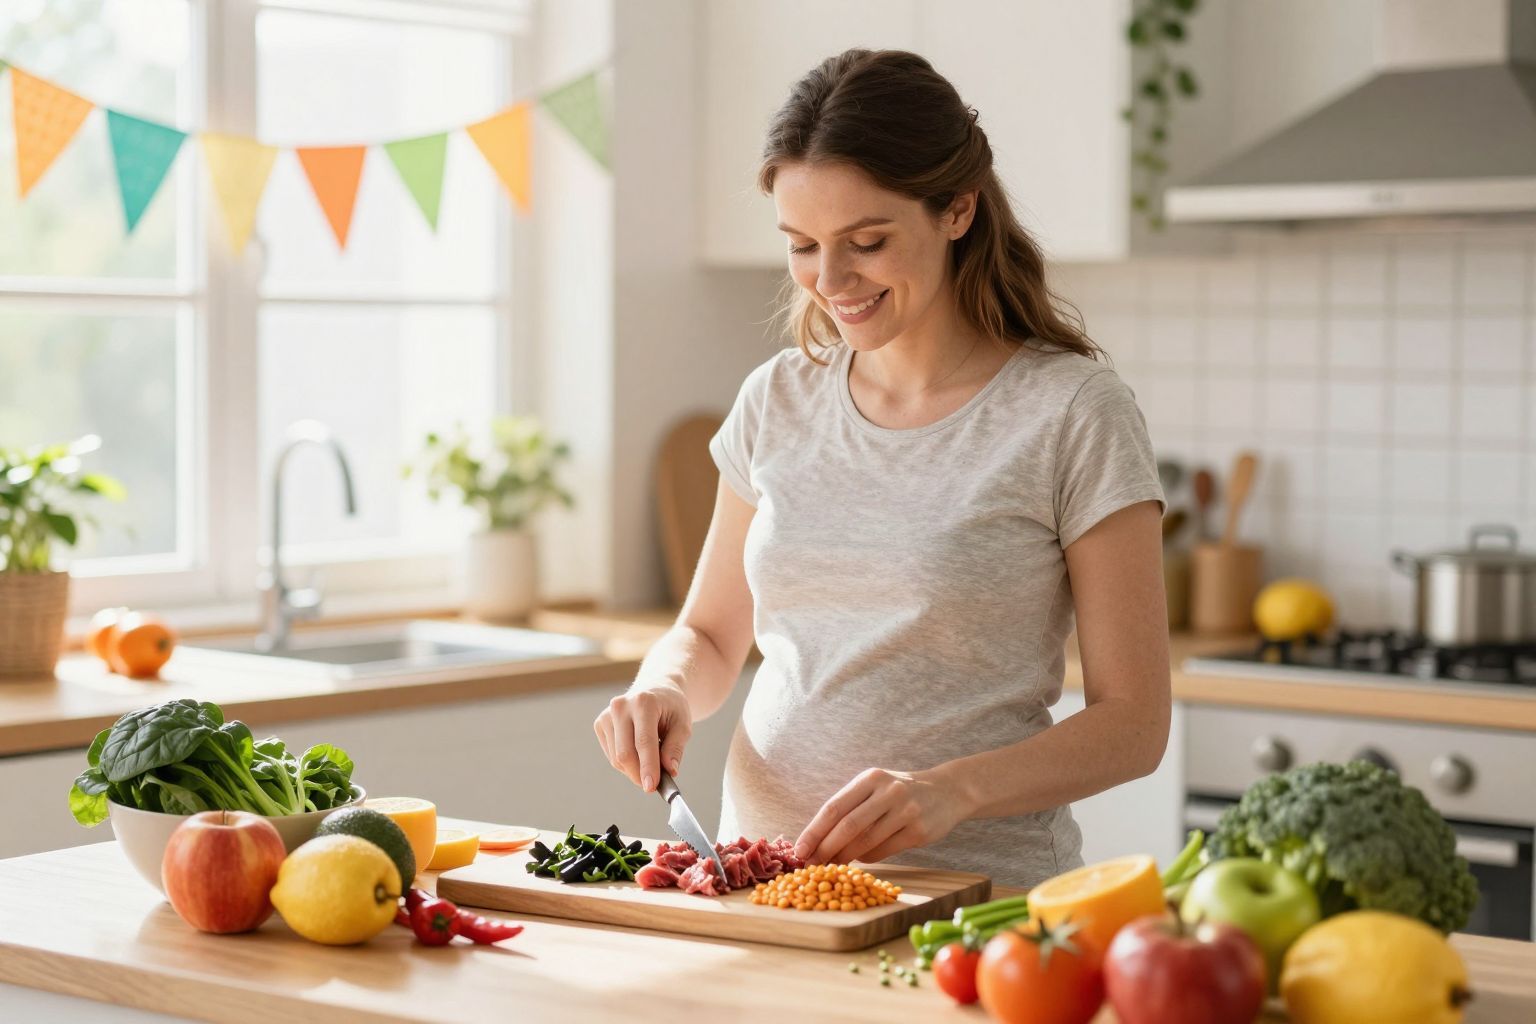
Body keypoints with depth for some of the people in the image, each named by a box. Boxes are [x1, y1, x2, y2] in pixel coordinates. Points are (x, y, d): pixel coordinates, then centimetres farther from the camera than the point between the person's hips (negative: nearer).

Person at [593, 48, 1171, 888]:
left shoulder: (1073, 415, -4)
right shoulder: (777, 401, 11)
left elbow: (1132, 724, -5)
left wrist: (951, 790, -21)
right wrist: (664, 689, -2)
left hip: (974, 884, -4)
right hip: (760, 872, 5)